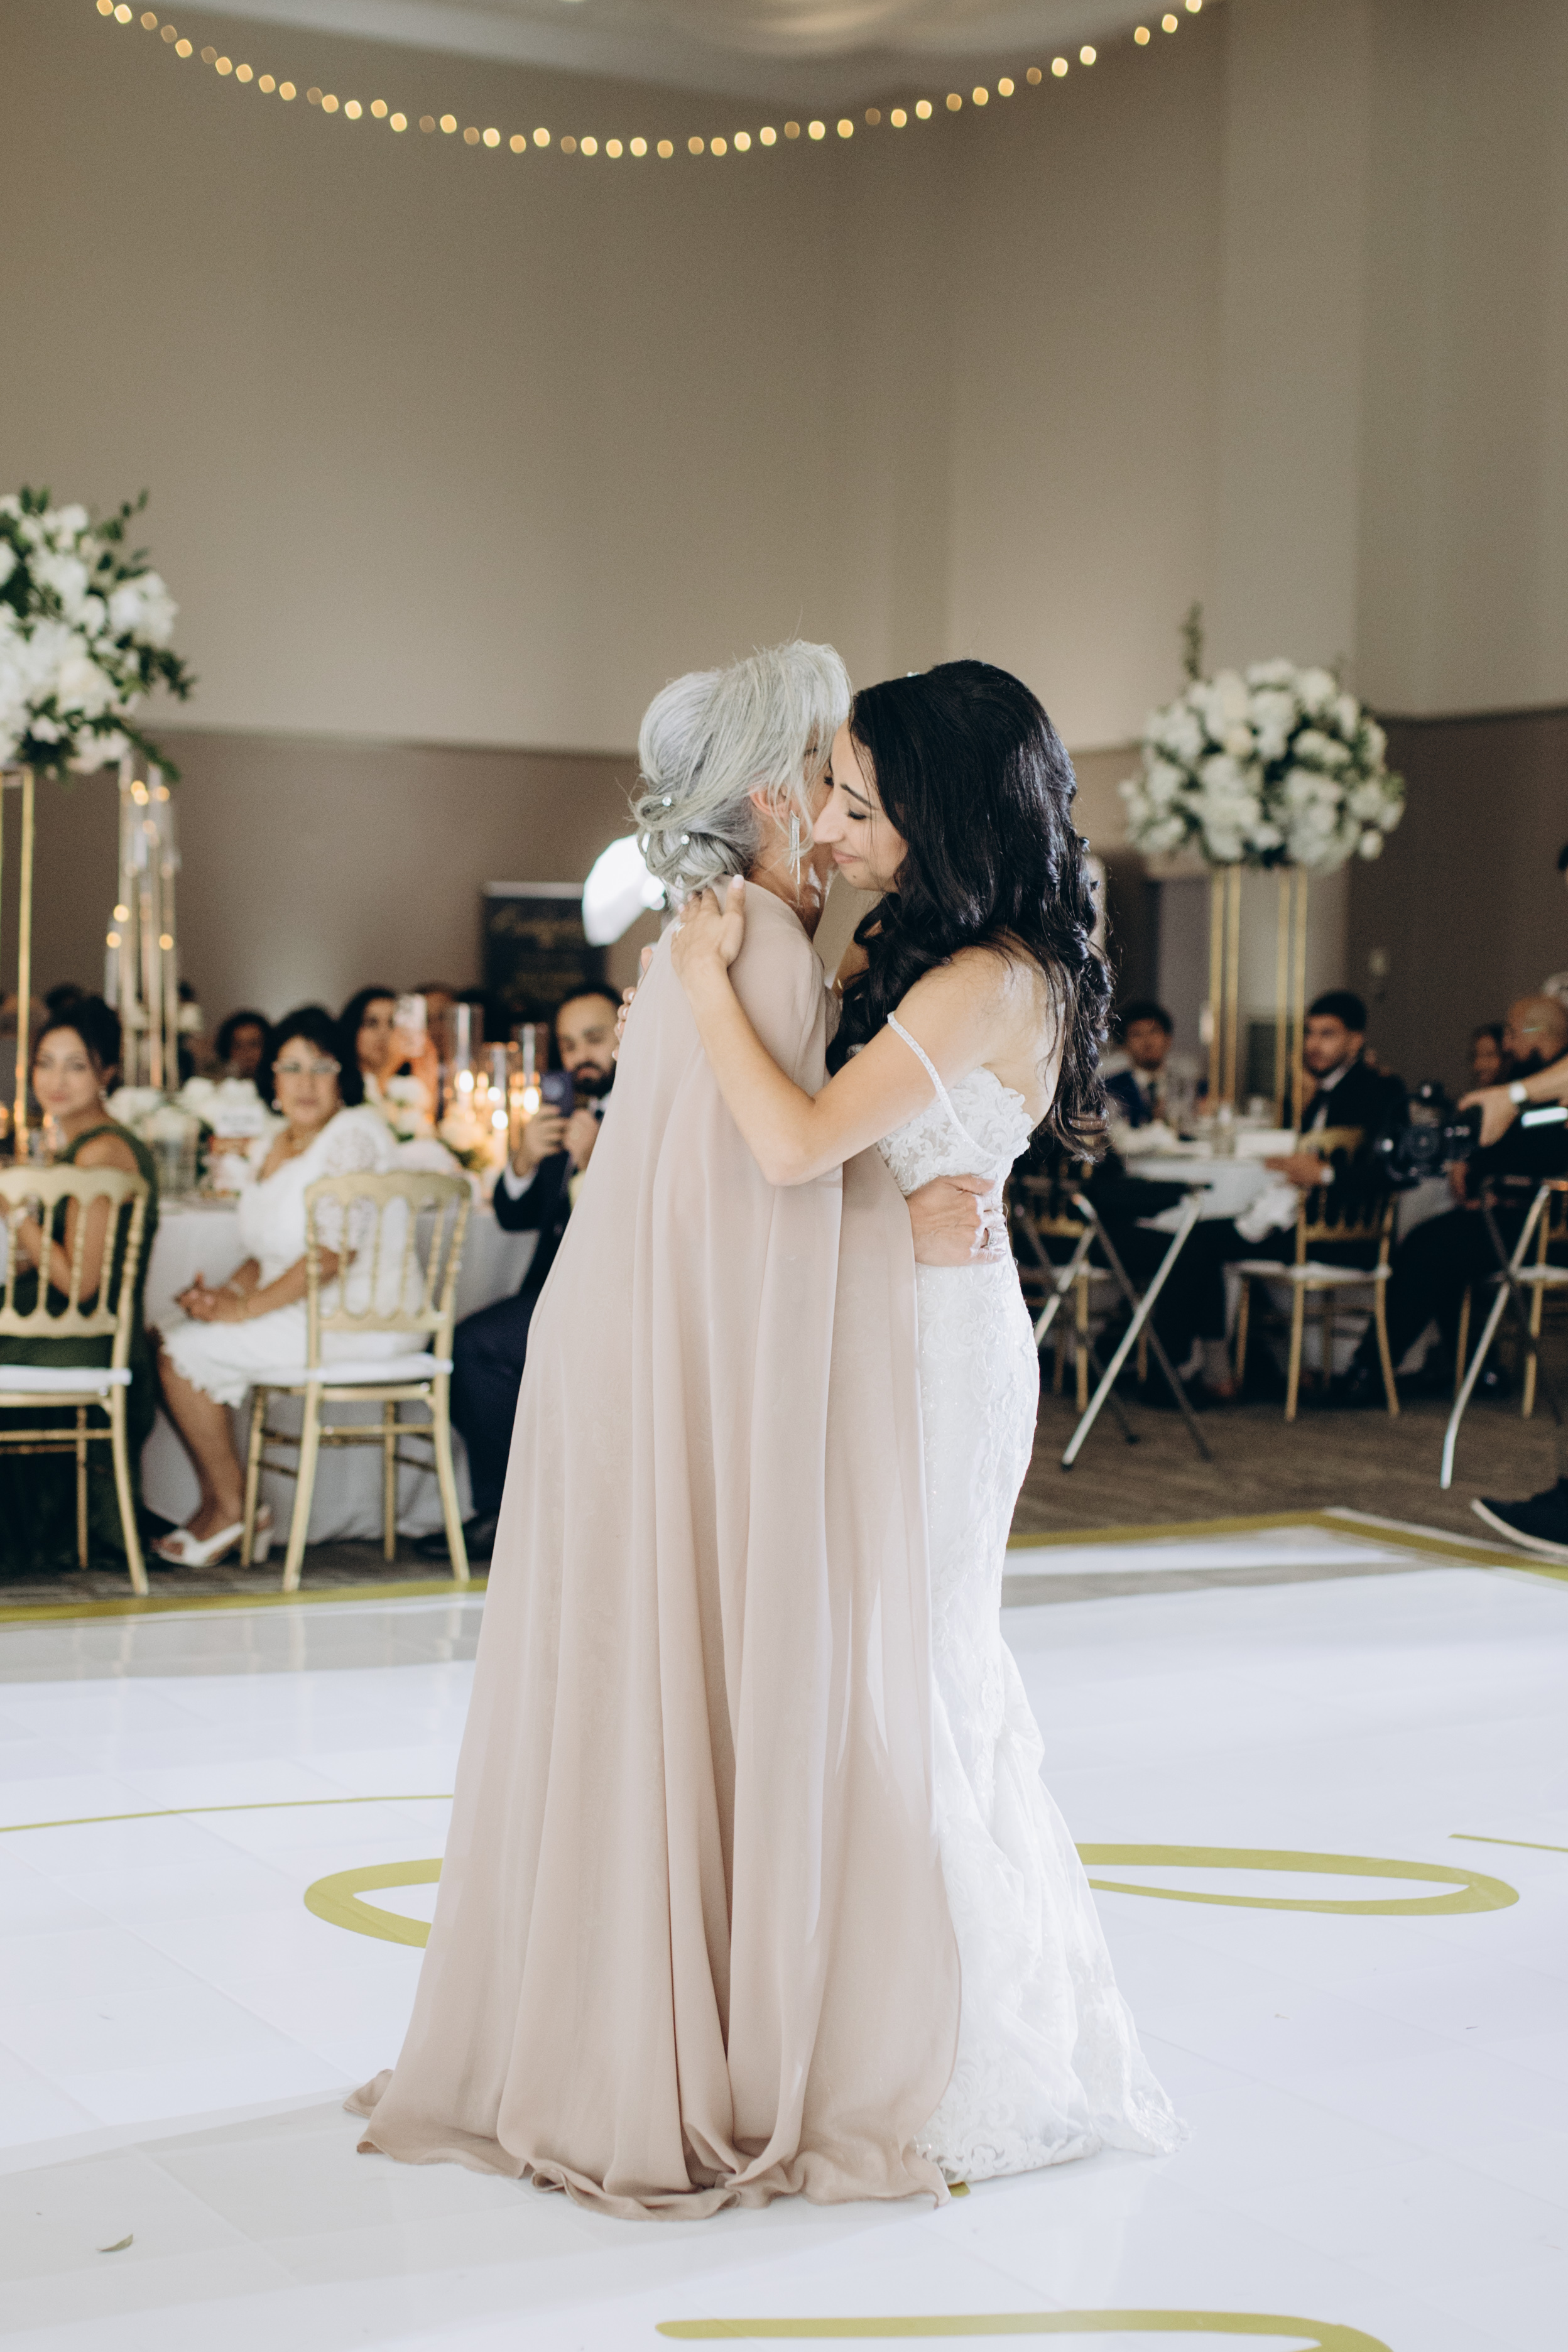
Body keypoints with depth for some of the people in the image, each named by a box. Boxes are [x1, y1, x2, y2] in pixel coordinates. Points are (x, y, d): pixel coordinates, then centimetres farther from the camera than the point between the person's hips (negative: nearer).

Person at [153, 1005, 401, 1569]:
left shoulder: (354, 1135, -13)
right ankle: (217, 1506, 4)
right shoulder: (268, 1147, 16)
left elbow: (334, 1252, -21)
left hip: (356, 1319, -9)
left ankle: (232, 1510, 0)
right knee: (164, 1337, 1)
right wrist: (229, 1290, -2)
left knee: (189, 1350, -14)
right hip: (295, 1311, 9)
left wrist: (246, 1308, -20)